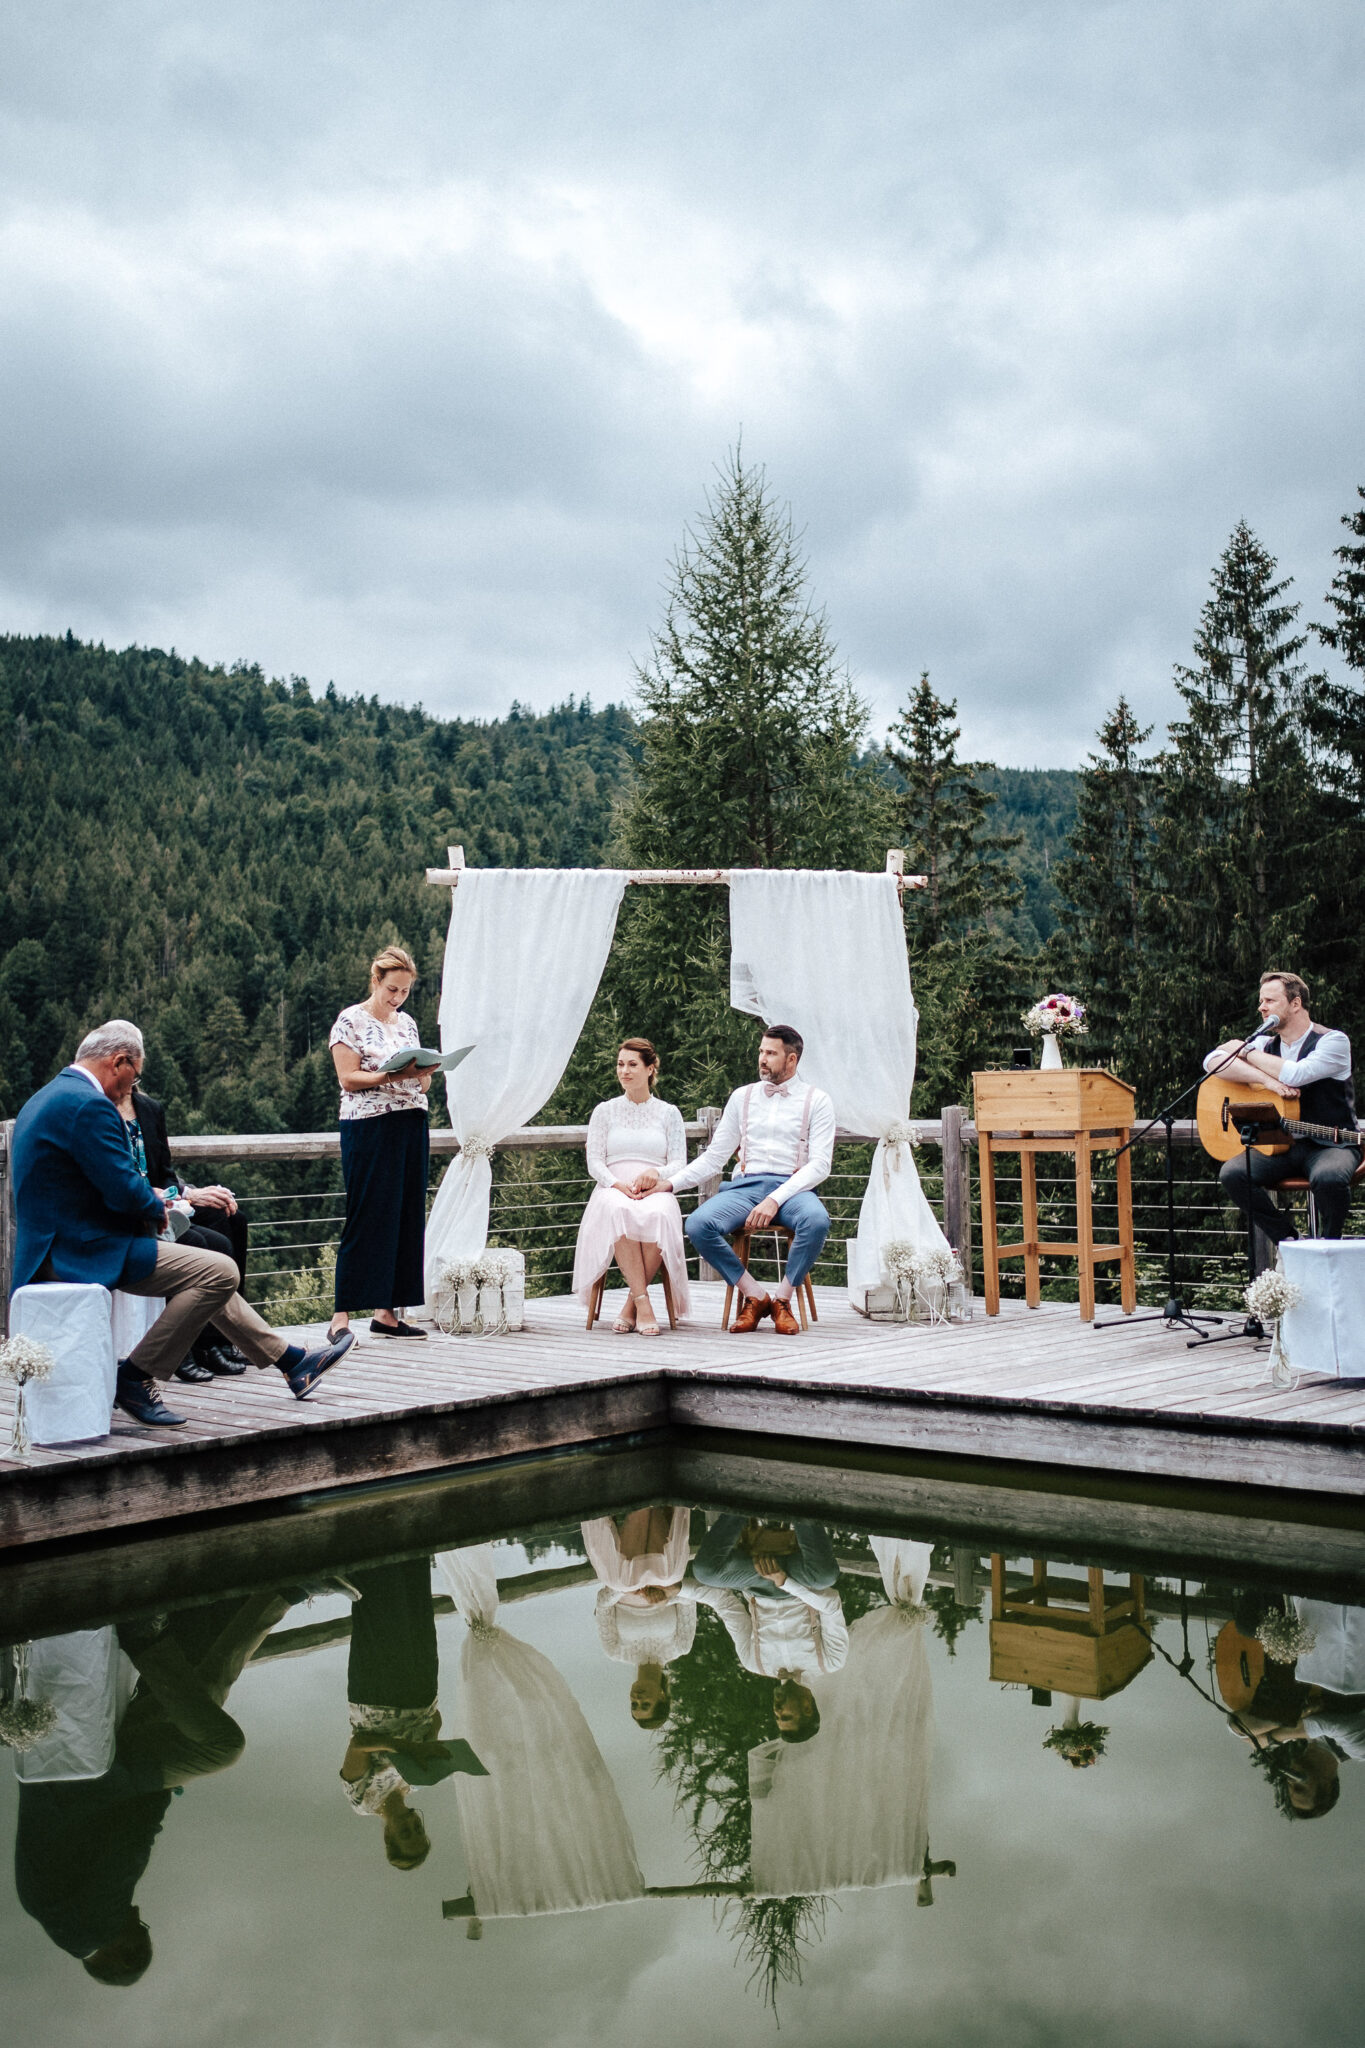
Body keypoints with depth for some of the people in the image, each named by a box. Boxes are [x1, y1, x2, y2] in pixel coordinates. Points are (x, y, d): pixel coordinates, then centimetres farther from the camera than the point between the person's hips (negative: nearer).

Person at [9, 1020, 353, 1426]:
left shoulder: (44, 1099, 16)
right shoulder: (88, 1105, -19)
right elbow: (124, 1190, -22)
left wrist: (148, 1197, 12)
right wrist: (157, 1207, -1)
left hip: (57, 1247, 12)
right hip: (85, 1252, -12)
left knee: (209, 1273, 18)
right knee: (219, 1272, -15)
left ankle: (292, 1361, 22)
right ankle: (136, 1377, -7)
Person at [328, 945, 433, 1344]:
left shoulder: (408, 1023, 15)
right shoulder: (351, 1021, -3)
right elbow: (348, 1078, -11)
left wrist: (425, 1072, -5)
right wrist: (394, 1075, -22)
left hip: (411, 1126, 7)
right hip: (369, 1128, -7)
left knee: (406, 1217, 5)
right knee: (366, 1219, -9)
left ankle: (386, 1312, 12)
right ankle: (341, 1318, -5)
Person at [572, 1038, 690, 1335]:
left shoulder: (669, 1113, 17)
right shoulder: (604, 1111, 17)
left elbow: (679, 1164, 8)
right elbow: (594, 1162, 8)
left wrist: (654, 1175, -14)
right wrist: (619, 1184, -13)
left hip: (655, 1191, 0)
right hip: (613, 1190, 0)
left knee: (656, 1215, -38)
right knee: (619, 1212, -39)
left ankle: (631, 1305, -25)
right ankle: (643, 1303, -36)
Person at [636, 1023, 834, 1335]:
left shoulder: (816, 1100, 8)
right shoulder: (742, 1097, 18)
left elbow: (820, 1164, -3)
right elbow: (713, 1158, 19)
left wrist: (775, 1199, -18)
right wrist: (670, 1183, 3)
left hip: (791, 1188, -2)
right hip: (745, 1185, 3)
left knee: (816, 1221, -38)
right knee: (698, 1224, -28)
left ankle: (782, 1299, -15)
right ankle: (754, 1295, -11)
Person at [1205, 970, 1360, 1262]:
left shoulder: (1333, 1041, -5)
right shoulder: (1266, 1045, 11)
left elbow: (1295, 1075, -23)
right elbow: (1213, 1061, -5)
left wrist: (1245, 1052, -10)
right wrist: (1265, 1079, -20)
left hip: (1330, 1145, -4)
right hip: (1281, 1144, 5)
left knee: (1328, 1178, -38)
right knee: (1231, 1174, -23)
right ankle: (1289, 1242, -5)